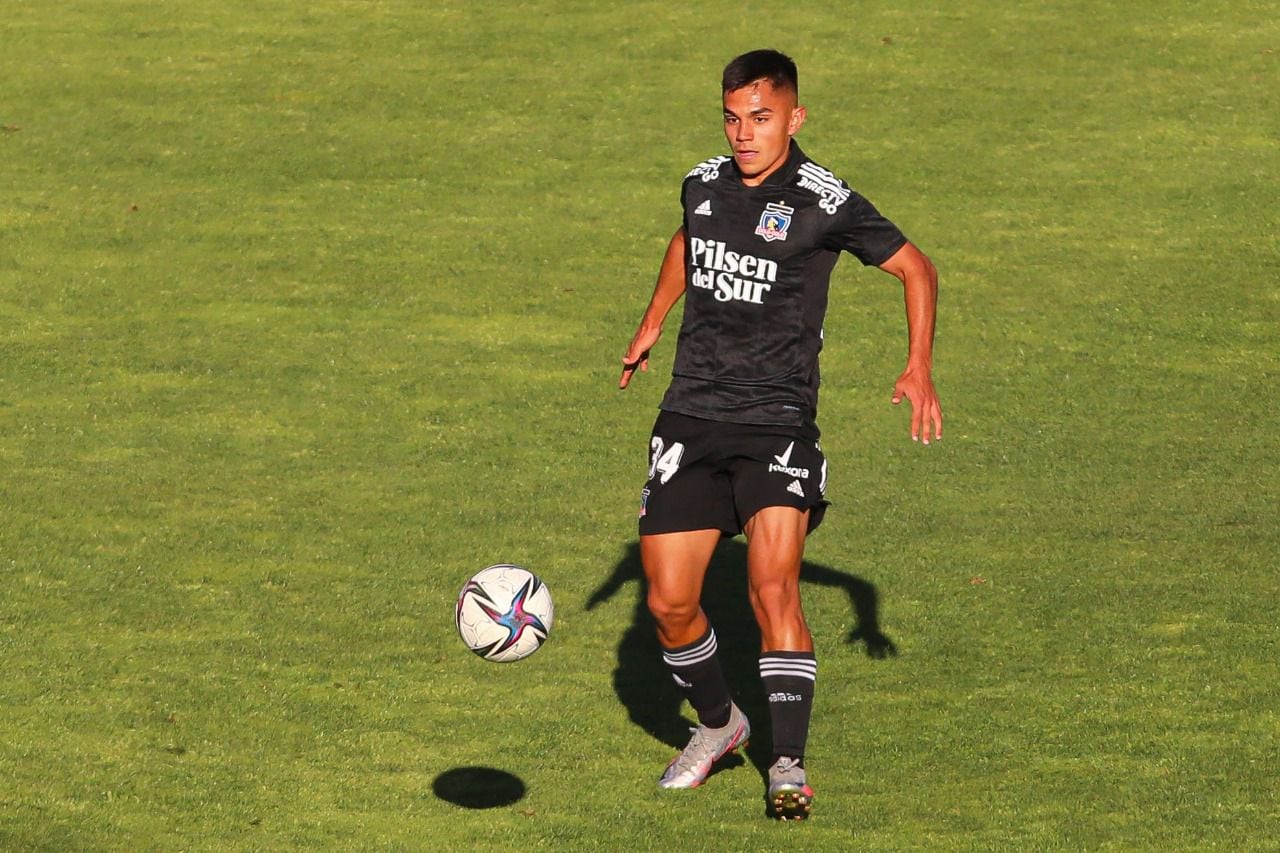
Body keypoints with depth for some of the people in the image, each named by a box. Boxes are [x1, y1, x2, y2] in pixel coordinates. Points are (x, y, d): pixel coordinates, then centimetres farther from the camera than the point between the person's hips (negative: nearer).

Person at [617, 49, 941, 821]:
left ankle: (789, 766, -16)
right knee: (670, 603, 1)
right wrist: (654, 322, 33)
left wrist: (920, 370, -5)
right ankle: (718, 725, 27)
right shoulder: (703, 185, 6)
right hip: (692, 416, 4)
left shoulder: (826, 204, -9)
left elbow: (916, 268, 3)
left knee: (774, 585, -21)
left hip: (778, 421, -4)